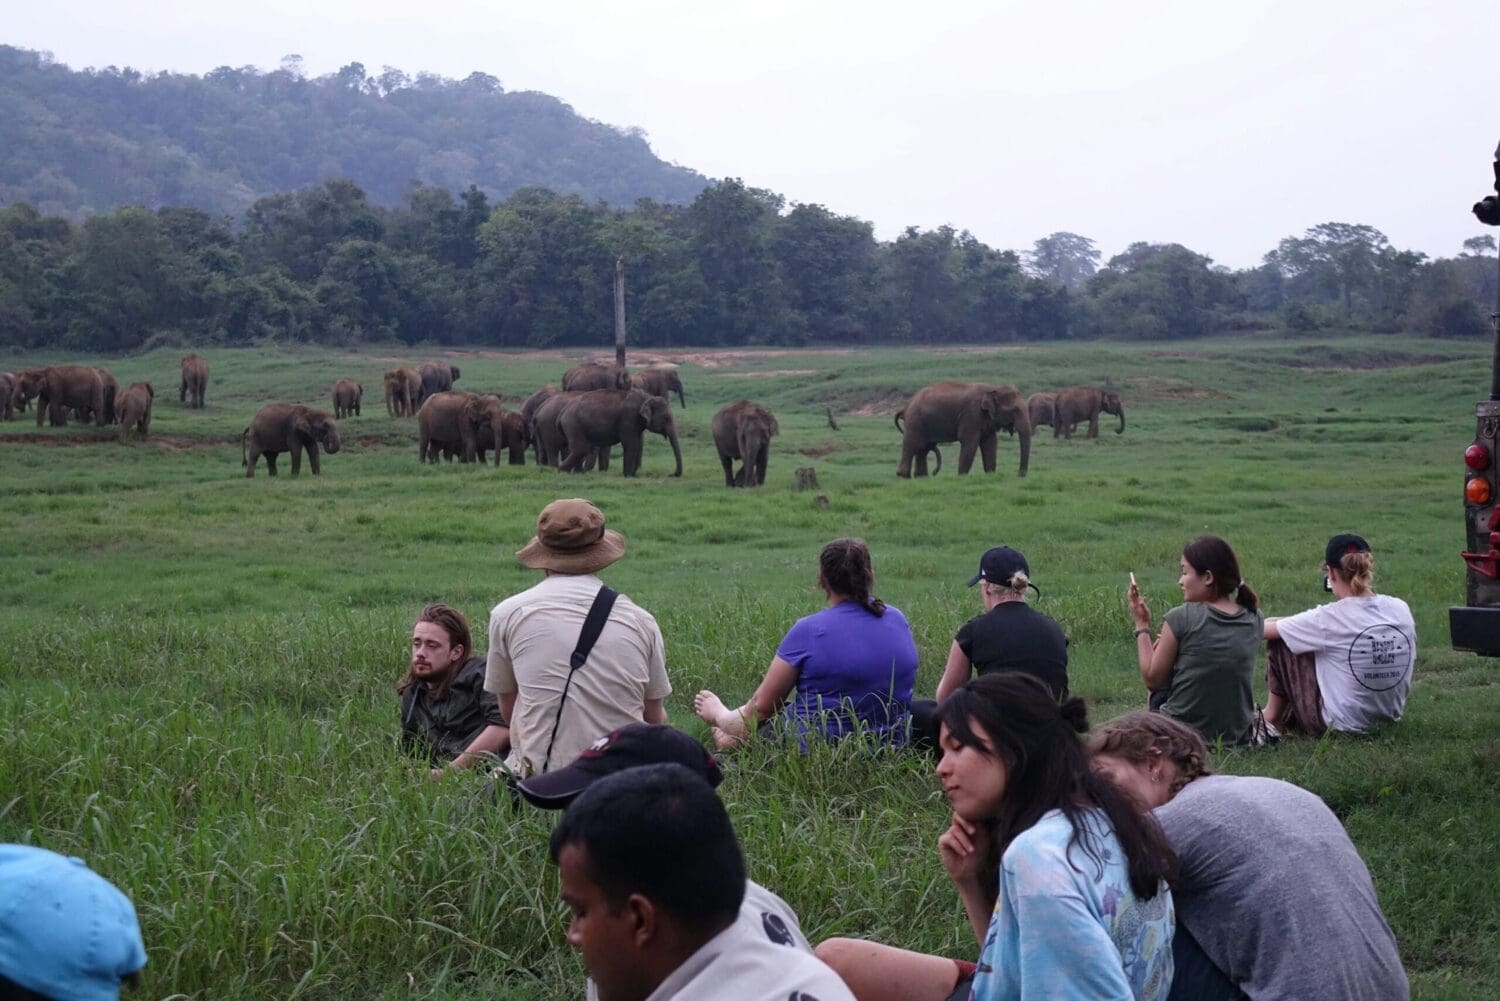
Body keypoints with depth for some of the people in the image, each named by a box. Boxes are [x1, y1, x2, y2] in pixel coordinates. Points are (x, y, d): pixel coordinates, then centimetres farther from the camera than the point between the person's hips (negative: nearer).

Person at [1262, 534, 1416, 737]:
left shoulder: (1328, 618, -20)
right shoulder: (1401, 609, -6)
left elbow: (1262, 629, -9)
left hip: (1343, 723, -6)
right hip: (1390, 718, 6)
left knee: (1280, 642, 4)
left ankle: (1272, 717, 20)